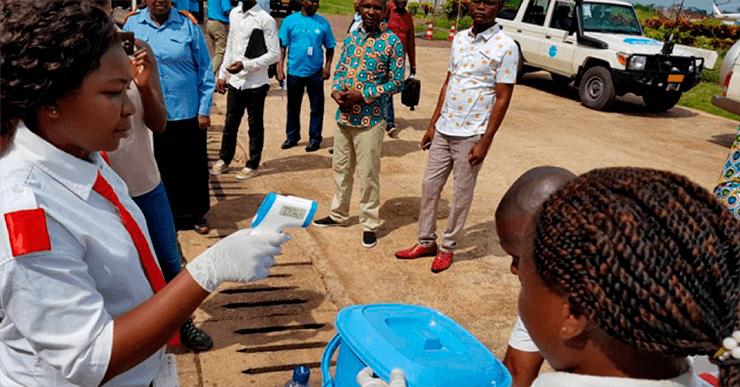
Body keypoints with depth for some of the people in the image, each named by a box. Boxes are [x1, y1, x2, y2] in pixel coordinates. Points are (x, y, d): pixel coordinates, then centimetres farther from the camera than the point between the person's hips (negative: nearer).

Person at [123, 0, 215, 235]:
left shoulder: (188, 25, -2)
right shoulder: (132, 25, 3)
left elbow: (205, 69, -1)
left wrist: (204, 109, -4)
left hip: (187, 113, -1)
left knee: (193, 167, 8)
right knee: (160, 168, 12)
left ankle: (195, 215, 25)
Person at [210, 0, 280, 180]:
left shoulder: (265, 20, -14)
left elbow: (274, 54, -14)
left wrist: (245, 65, -22)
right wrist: (222, 74, 11)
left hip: (256, 84, -5)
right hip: (235, 81, 6)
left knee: (255, 126, 8)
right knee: (230, 123, 16)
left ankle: (252, 166, 23)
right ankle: (224, 160, 32)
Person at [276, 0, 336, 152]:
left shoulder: (323, 22, 3)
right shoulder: (290, 21, 1)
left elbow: (330, 47, 9)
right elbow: (282, 46, 2)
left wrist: (327, 65, -4)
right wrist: (280, 68, -5)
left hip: (315, 72, 0)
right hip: (294, 71, 0)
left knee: (317, 108, 4)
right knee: (293, 107, 12)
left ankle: (315, 138, 16)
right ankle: (292, 137, 26)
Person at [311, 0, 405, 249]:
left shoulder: (392, 42, -8)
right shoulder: (350, 39, 9)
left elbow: (397, 82, -9)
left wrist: (362, 95, -16)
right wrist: (336, 90, -7)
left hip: (370, 120, -5)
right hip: (343, 116, 6)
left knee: (368, 174, 1)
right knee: (340, 167, 16)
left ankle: (370, 225, 15)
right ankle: (338, 214, 34)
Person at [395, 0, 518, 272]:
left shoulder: (505, 47, -10)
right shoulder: (460, 38, 8)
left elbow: (502, 99, -11)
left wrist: (485, 142, -14)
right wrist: (433, 124, 11)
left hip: (471, 134, -6)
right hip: (444, 129, 6)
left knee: (462, 194, 6)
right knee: (429, 186, 11)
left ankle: (448, 247, 22)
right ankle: (426, 241, 26)